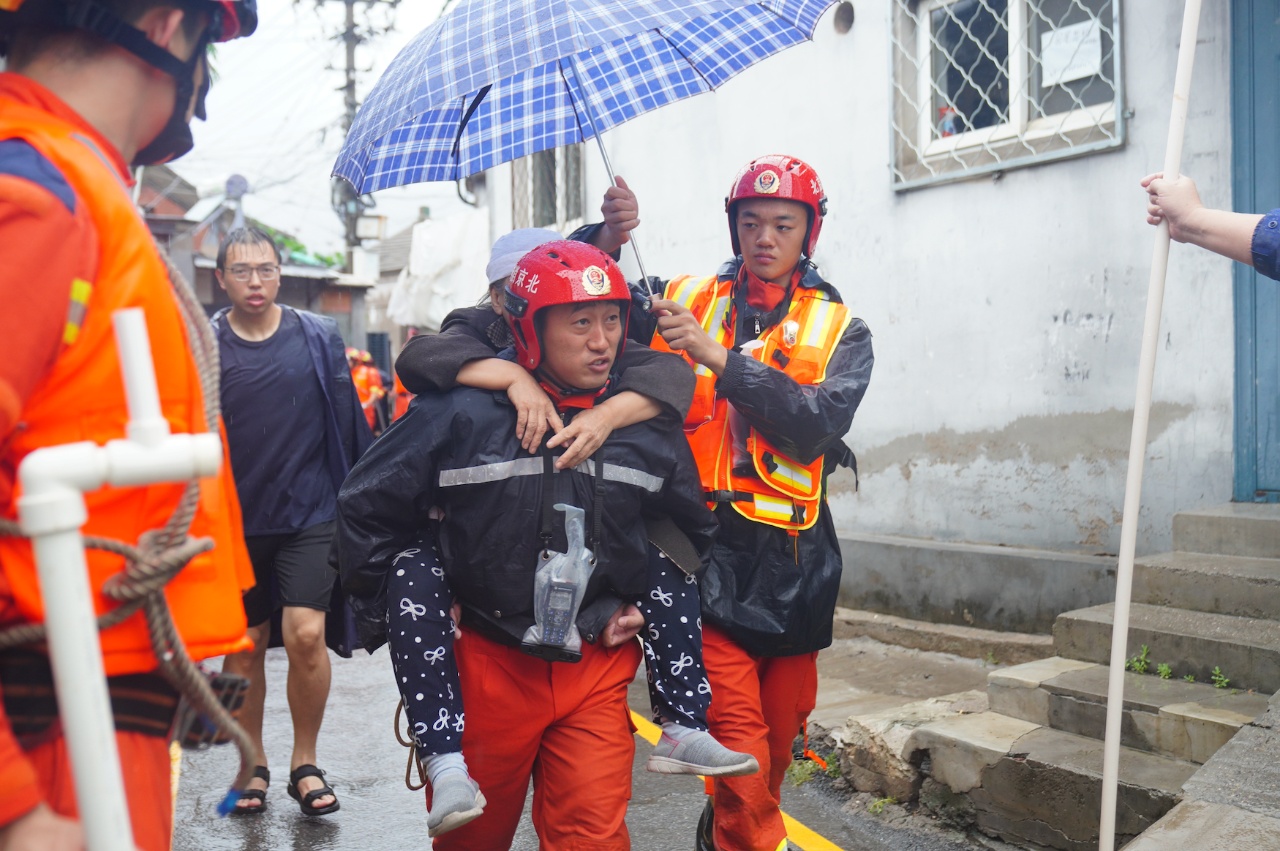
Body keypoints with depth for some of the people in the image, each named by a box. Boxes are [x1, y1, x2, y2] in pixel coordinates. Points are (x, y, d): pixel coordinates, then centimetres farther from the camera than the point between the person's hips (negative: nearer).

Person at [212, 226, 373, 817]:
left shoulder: (319, 338, 1)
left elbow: (349, 425, 5)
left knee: (306, 634, -12)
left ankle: (305, 762, 9)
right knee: (243, 648, 9)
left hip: (310, 512, -1)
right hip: (234, 519, 1)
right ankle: (253, 764, 28)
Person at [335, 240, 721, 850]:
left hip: (596, 670, 1)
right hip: (485, 668, -1)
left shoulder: (648, 427, 1)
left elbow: (694, 529, 18)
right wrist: (394, 616, 1)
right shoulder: (461, 415, -11)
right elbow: (367, 507, 0)